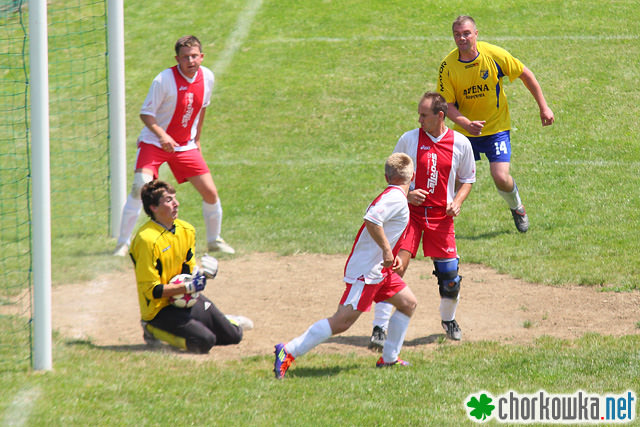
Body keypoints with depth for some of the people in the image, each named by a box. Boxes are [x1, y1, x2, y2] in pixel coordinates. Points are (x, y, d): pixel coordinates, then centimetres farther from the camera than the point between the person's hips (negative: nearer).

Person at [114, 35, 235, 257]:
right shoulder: (164, 79, -20)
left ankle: (214, 240, 22)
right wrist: (162, 136, -32)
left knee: (210, 192, -1)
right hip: (154, 143, -5)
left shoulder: (207, 77, -3)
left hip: (185, 146, 5)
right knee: (140, 186, -25)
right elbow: (146, 113, -16)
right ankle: (123, 243, -17)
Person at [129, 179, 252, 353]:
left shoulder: (186, 230, 2)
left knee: (233, 335, 6)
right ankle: (155, 330, -2)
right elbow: (151, 290, -23)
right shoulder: (147, 240, -24)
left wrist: (203, 273, -9)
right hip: (160, 308, -7)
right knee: (204, 341, -25)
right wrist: (188, 287, -27)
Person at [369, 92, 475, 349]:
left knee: (450, 276, 1)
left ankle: (448, 320, 31)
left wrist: (457, 202, -5)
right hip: (411, 212, -1)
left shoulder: (460, 144, 1)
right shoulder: (409, 139, -2)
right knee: (396, 266, -16)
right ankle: (380, 328, -13)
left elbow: (467, 180, 13)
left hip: (441, 216, 1)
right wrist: (406, 194, -12)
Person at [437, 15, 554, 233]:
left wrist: (543, 107, 1)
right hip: (465, 131, 2)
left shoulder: (494, 55, -16)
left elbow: (526, 75, -2)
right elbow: (448, 105, -10)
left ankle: (517, 207, 19)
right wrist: (467, 124, -29)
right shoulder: (447, 66, -13)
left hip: (497, 127, -2)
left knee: (501, 178, -14)